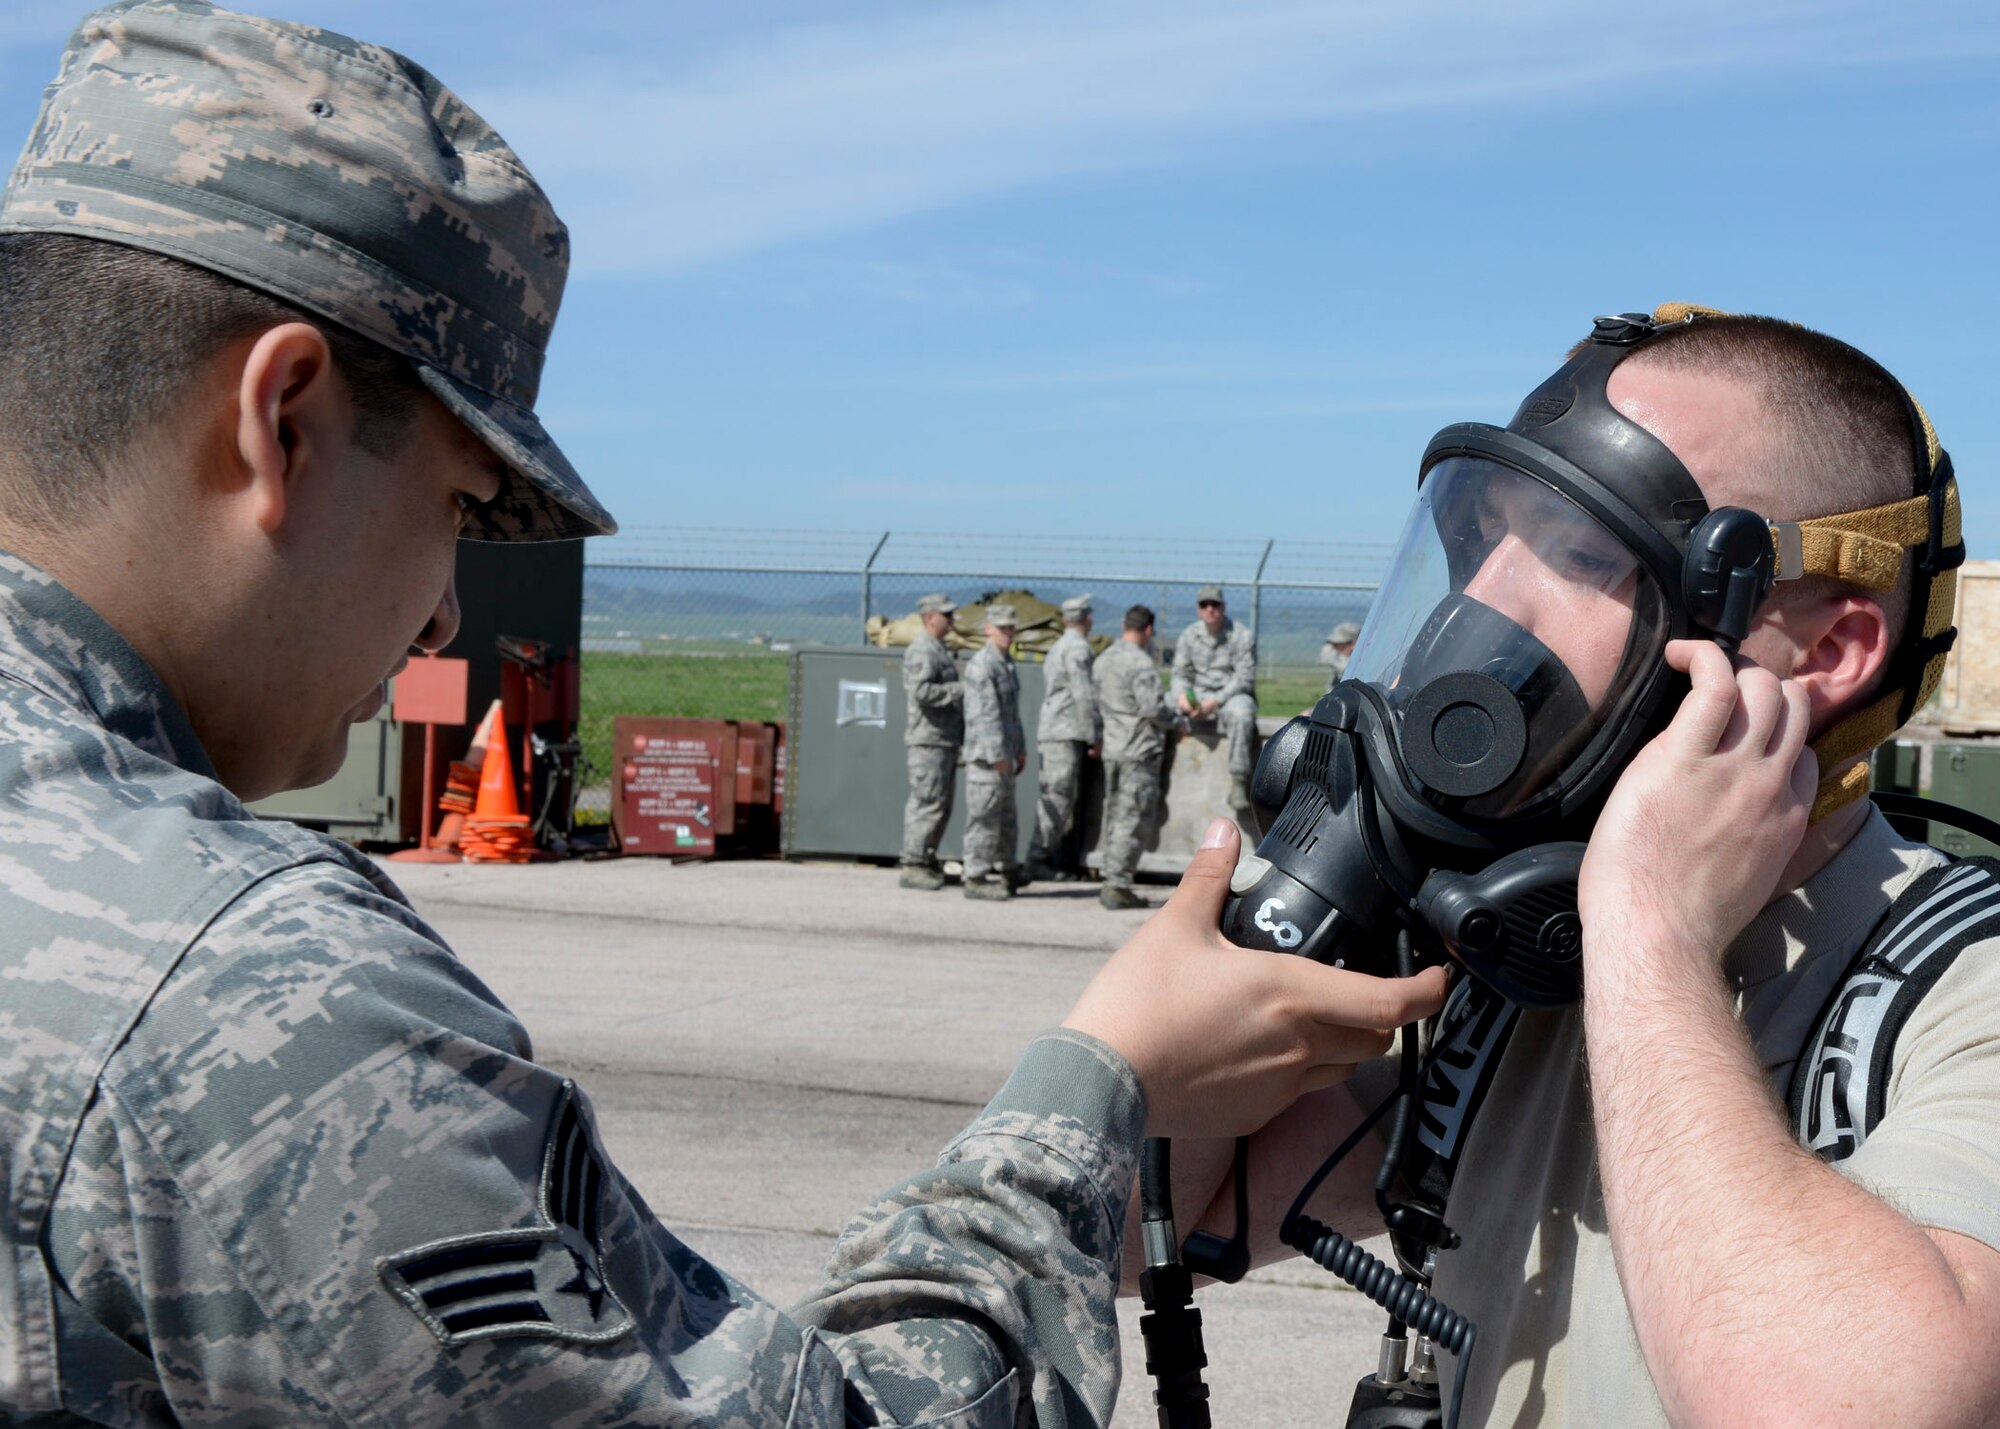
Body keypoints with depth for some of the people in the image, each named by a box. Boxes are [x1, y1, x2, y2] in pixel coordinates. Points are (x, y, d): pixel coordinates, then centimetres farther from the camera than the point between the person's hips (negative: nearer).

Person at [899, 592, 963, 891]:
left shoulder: (939, 650, 20)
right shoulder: (922, 651, -13)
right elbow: (921, 691, -26)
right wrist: (961, 689, -21)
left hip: (946, 740, 10)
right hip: (928, 740, -10)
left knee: (942, 805, 13)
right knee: (928, 803, -10)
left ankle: (927, 861, 20)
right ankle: (913, 866, -7)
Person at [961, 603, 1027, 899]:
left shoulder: (1007, 663, 16)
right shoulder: (981, 666, -15)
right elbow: (986, 714, -20)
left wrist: (1020, 750, 21)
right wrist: (997, 755, -22)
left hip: (1004, 752, 10)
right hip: (986, 753, -10)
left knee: (1006, 817, 15)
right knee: (985, 817, -6)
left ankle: (1005, 871, 23)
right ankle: (976, 878, -2)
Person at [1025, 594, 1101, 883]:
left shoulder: (1056, 649, 21)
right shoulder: (1078, 649, -9)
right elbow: (1084, 696, -15)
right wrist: (1095, 736, -12)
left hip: (1051, 732, 10)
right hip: (1065, 734, -10)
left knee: (1056, 798, 9)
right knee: (1058, 797, -10)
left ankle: (1053, 860, 9)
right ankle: (1038, 860, -11)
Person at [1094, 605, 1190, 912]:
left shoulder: (1103, 660, 11)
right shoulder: (1141, 662, -16)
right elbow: (1153, 707, -20)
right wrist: (1179, 721, -4)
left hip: (1111, 748, 8)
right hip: (1139, 750, -8)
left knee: (1114, 816, 14)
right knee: (1131, 819, -5)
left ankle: (1111, 880, 17)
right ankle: (1118, 886, -6)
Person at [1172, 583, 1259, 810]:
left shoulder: (1242, 637, -6)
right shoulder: (1189, 636, 7)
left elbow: (1245, 679, -11)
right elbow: (1180, 673, 8)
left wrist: (1215, 701, -23)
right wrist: (1182, 695, -16)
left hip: (1232, 695, -5)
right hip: (1198, 696, 5)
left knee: (1241, 714, -38)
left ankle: (1238, 781, -38)